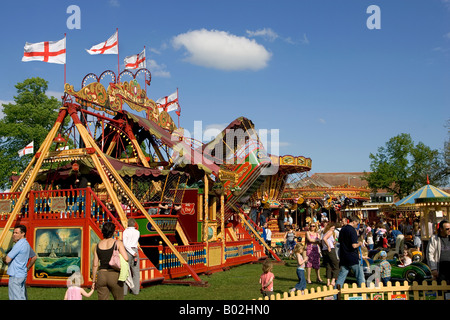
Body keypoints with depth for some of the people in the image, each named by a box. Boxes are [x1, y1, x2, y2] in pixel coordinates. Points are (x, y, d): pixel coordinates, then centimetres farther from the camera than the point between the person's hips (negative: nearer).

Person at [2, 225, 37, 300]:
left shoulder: (19, 245, -16)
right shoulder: (26, 244, 13)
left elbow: (7, 260, -18)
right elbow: (34, 257, 26)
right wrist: (28, 267, 23)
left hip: (15, 276, -9)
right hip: (23, 275, 9)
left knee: (16, 298, -7)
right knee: (22, 297, 11)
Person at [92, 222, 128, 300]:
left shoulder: (98, 245, 7)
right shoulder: (118, 243, -4)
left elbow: (95, 264, 7)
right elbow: (126, 258, -14)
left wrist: (94, 280, 14)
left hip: (101, 276, 3)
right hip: (114, 276, -3)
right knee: (119, 298, 14)